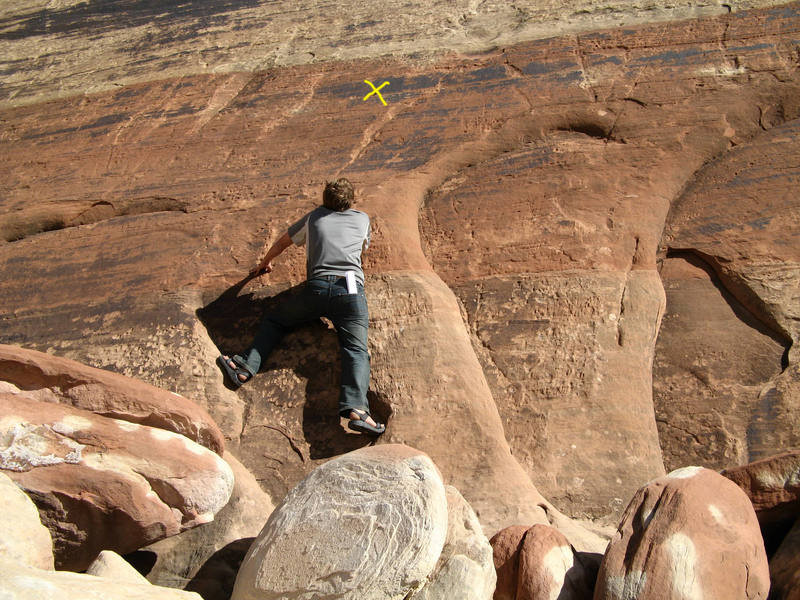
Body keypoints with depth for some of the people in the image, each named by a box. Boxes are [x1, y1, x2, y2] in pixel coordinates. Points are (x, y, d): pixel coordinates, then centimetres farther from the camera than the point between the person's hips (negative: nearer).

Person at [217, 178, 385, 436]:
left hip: (316, 288, 1)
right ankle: (356, 408, -32)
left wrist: (264, 264, 55)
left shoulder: (314, 217, 24)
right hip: (350, 289, 0)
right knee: (356, 350, -10)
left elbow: (283, 242, 38)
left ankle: (247, 366, 4)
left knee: (274, 321, 21)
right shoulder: (362, 218, 24)